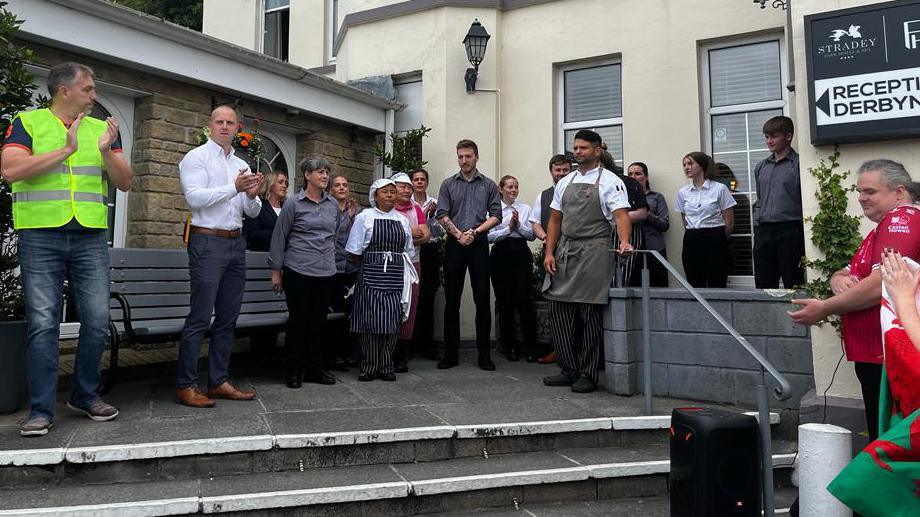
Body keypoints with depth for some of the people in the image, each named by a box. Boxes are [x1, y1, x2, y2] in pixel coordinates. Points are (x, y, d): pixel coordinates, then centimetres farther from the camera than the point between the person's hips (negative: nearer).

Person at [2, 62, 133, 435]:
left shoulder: (101, 129, 14)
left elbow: (125, 183, 8)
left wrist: (106, 153, -10)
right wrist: (66, 150, -13)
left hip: (91, 237, 3)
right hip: (40, 237, -3)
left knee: (97, 322, 2)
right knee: (43, 324, -3)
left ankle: (86, 396, 20)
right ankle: (41, 410, 6)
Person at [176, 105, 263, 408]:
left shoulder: (241, 165, 19)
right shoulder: (196, 157, 1)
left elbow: (254, 212, 15)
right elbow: (195, 197, -15)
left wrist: (252, 195, -6)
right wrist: (234, 187, -20)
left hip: (236, 244, 7)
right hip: (208, 242, -7)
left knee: (228, 317, 8)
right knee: (200, 317, -8)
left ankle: (219, 381, 15)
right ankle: (186, 385, -1)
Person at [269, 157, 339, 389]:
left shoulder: (333, 204, 11)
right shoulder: (293, 203, -2)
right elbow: (279, 237, 0)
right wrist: (276, 270, -2)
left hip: (326, 272, 4)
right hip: (298, 271, -4)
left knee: (319, 320, 8)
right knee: (298, 319, 1)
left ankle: (315, 368, 19)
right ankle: (294, 371, 13)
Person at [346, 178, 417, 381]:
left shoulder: (402, 220, 14)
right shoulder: (365, 217, 3)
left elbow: (408, 252, 18)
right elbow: (355, 251, 2)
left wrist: (399, 269, 9)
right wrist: (370, 264, 4)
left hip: (396, 278, 3)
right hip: (371, 276, -3)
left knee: (392, 321, 2)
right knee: (370, 320, -5)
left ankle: (386, 367, 11)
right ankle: (369, 367, 5)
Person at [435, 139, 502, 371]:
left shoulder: (489, 185, 9)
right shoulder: (448, 184, 9)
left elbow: (496, 215, 2)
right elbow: (442, 215, 2)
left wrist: (475, 232, -10)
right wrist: (458, 234, -10)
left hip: (479, 244, 0)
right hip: (454, 245, 1)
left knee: (482, 300, -1)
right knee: (451, 301, 3)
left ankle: (484, 354, 7)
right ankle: (450, 353, 10)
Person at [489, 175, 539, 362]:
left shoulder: (524, 208, 11)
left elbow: (531, 235, 6)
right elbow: (490, 237, -3)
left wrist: (518, 224, -10)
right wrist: (508, 228, -12)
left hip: (521, 253, 1)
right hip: (501, 254, 0)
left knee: (524, 300, -7)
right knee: (504, 301, 4)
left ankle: (531, 347, 2)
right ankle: (510, 346, 16)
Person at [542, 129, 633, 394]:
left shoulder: (610, 181, -2)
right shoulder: (565, 183, 15)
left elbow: (621, 215, -14)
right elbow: (554, 220, 15)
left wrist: (624, 242, -33)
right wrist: (549, 253, 5)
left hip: (594, 252, -6)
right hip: (564, 252, 6)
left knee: (590, 315, -1)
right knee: (559, 313, 6)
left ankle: (588, 374, 10)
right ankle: (569, 370, 18)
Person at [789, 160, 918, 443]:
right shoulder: (880, 229, 22)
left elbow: (882, 284, -24)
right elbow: (845, 274, 22)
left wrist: (825, 308, -14)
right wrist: (839, 279, -2)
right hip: (871, 355, 10)